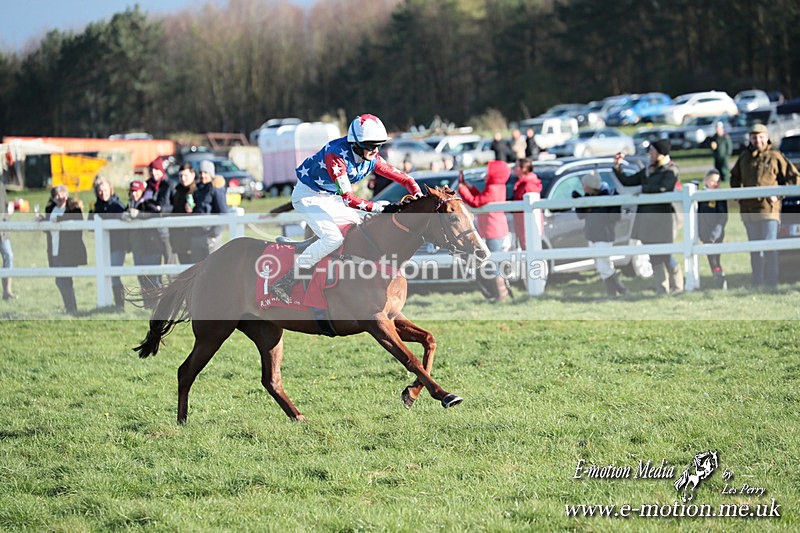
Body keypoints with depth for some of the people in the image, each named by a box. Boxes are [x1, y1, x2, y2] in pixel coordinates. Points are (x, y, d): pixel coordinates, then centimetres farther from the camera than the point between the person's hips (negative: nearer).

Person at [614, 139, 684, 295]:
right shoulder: (648, 171, 17)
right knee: (655, 257, 7)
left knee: (665, 255, -5)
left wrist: (643, 189, -7)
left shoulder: (671, 170, -4)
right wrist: (617, 167, 9)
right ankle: (662, 290, 12)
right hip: (646, 217, 7)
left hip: (661, 217, -7)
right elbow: (627, 182, 21)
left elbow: (662, 188, -20)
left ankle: (677, 287, 7)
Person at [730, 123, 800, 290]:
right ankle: (757, 282, 15)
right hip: (749, 210, 5)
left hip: (769, 208, -5)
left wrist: (778, 195, -7)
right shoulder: (744, 157, 13)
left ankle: (771, 282, -7)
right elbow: (734, 177, 30)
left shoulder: (775, 156, -2)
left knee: (769, 247, -9)